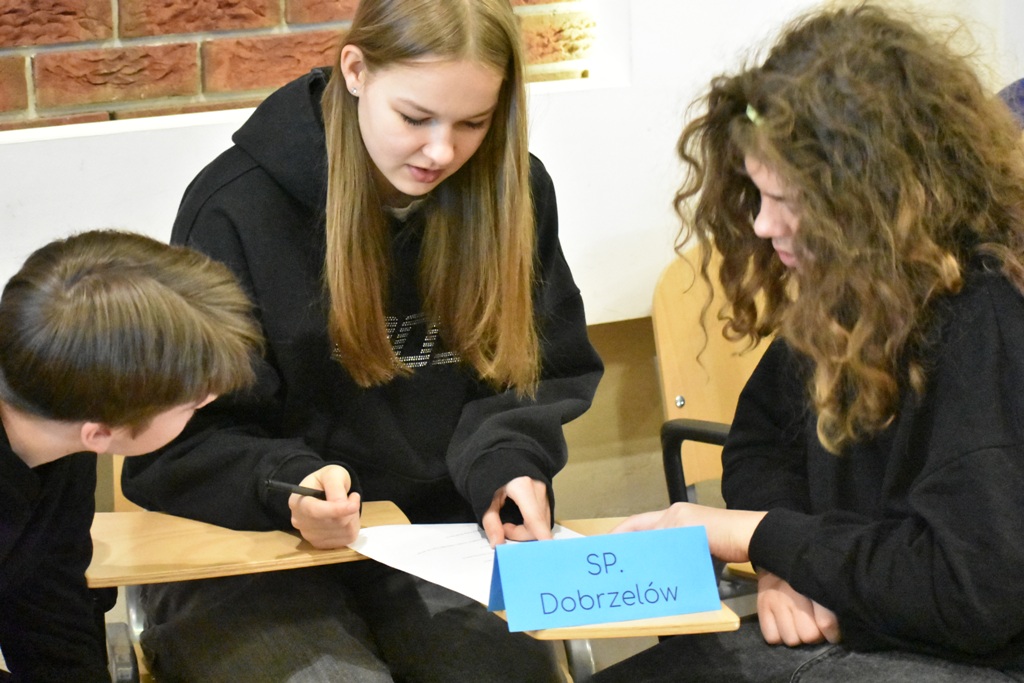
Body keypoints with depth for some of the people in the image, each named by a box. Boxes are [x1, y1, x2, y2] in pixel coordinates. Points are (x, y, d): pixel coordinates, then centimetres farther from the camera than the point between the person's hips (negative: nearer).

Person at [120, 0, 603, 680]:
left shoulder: (515, 190, 1)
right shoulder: (238, 207, -9)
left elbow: (550, 376, 13)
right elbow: (181, 443, -6)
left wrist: (506, 459, -9)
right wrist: (287, 483, -26)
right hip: (257, 555, -3)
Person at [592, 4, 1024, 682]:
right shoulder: (844, 290, 3)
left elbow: (969, 587, -25)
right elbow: (762, 432, 16)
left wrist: (756, 533, -15)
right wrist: (786, 564, -5)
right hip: (833, 627, 8)